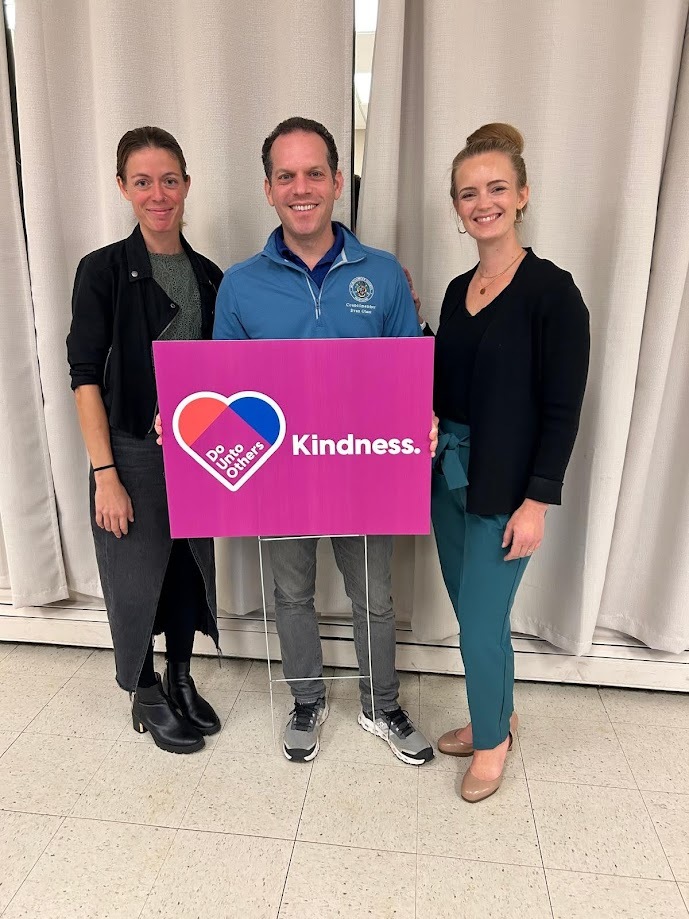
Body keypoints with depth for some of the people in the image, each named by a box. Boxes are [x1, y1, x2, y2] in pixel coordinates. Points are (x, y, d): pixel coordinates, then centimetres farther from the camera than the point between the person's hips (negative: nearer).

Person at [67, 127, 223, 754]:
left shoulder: (208, 275, 7)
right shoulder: (103, 270, -7)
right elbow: (86, 378, -10)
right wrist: (105, 475, -15)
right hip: (133, 454, -4)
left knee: (190, 570, 15)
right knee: (137, 578, 8)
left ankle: (181, 682, 38)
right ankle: (146, 695, 32)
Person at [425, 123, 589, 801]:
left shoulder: (551, 291, -12)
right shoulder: (458, 289, 9)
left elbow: (562, 409, -13)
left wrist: (537, 502, -15)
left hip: (504, 488, -7)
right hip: (449, 471, 7)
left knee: (480, 622, 3)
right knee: (473, 611, 18)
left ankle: (492, 740, 31)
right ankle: (496, 715, 42)